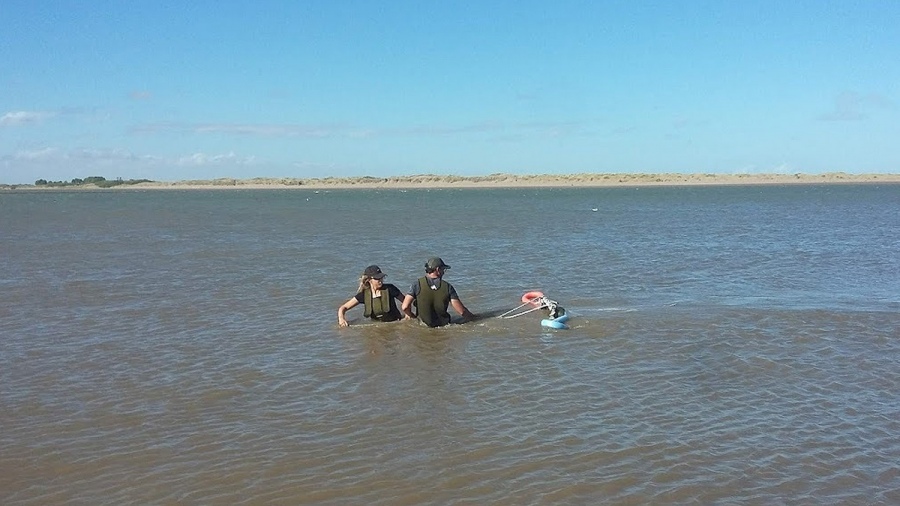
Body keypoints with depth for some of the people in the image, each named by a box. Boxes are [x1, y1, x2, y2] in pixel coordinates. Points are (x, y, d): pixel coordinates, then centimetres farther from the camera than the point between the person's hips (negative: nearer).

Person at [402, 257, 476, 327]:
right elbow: (462, 311, -11)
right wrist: (474, 319, 6)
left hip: (424, 325, 0)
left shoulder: (418, 284, -9)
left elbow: (405, 307, -14)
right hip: (443, 325, 0)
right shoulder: (447, 287, -8)